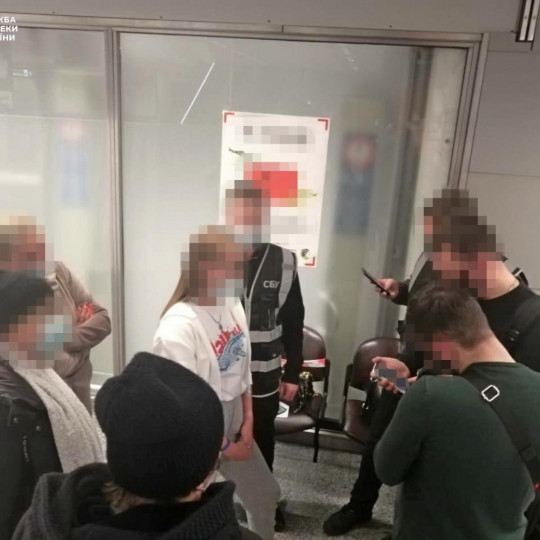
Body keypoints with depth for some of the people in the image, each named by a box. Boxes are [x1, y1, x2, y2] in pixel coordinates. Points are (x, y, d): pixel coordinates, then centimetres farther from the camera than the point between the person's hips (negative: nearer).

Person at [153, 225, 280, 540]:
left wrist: (248, 421, 0)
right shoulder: (178, 328, -28)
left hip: (234, 420, 7)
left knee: (266, 495, 23)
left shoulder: (234, 306, -7)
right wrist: (224, 446, -11)